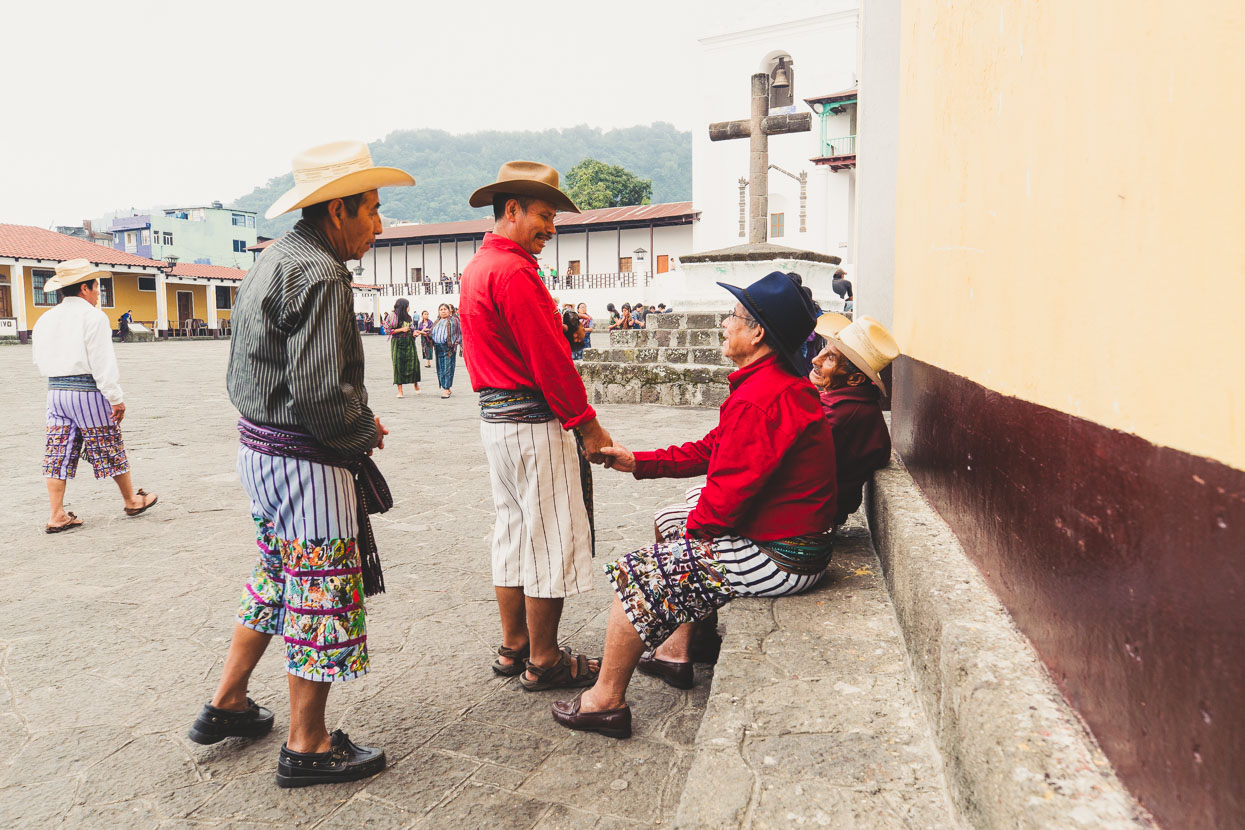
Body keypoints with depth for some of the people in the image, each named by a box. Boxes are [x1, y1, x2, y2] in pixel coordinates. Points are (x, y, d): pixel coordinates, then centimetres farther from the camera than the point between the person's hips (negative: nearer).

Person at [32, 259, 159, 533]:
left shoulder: (45, 320, 10)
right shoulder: (93, 317, -11)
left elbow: (40, 362, 15)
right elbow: (103, 363, -15)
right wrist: (116, 399, -13)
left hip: (56, 392, 7)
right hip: (88, 392, -6)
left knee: (58, 453, 8)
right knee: (110, 450, 7)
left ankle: (56, 516, 8)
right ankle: (132, 500, 22)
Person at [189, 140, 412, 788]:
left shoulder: (272, 261, 13)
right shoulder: (320, 276, -20)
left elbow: (244, 376, 16)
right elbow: (321, 395, -27)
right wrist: (367, 430, -8)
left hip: (260, 448, 10)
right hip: (306, 462, -10)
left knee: (277, 582, 24)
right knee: (322, 596, 3)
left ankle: (226, 704, 38)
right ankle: (306, 747, 19)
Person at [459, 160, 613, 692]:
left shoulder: (477, 268, 16)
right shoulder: (513, 271, -17)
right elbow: (549, 359, -19)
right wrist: (588, 424, -13)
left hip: (494, 417, 10)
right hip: (534, 421, -10)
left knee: (513, 533, 16)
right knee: (551, 538, 0)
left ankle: (513, 648, 27)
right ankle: (543, 662, 11)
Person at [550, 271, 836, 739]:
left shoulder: (757, 400, -25)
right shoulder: (781, 384, 11)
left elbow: (729, 495, -26)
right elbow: (711, 450, 15)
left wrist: (694, 524, -5)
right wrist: (639, 462, 12)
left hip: (778, 557, -11)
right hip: (792, 538, 11)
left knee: (636, 574, -5)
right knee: (672, 522, 27)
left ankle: (606, 701, 9)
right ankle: (676, 653, 32)